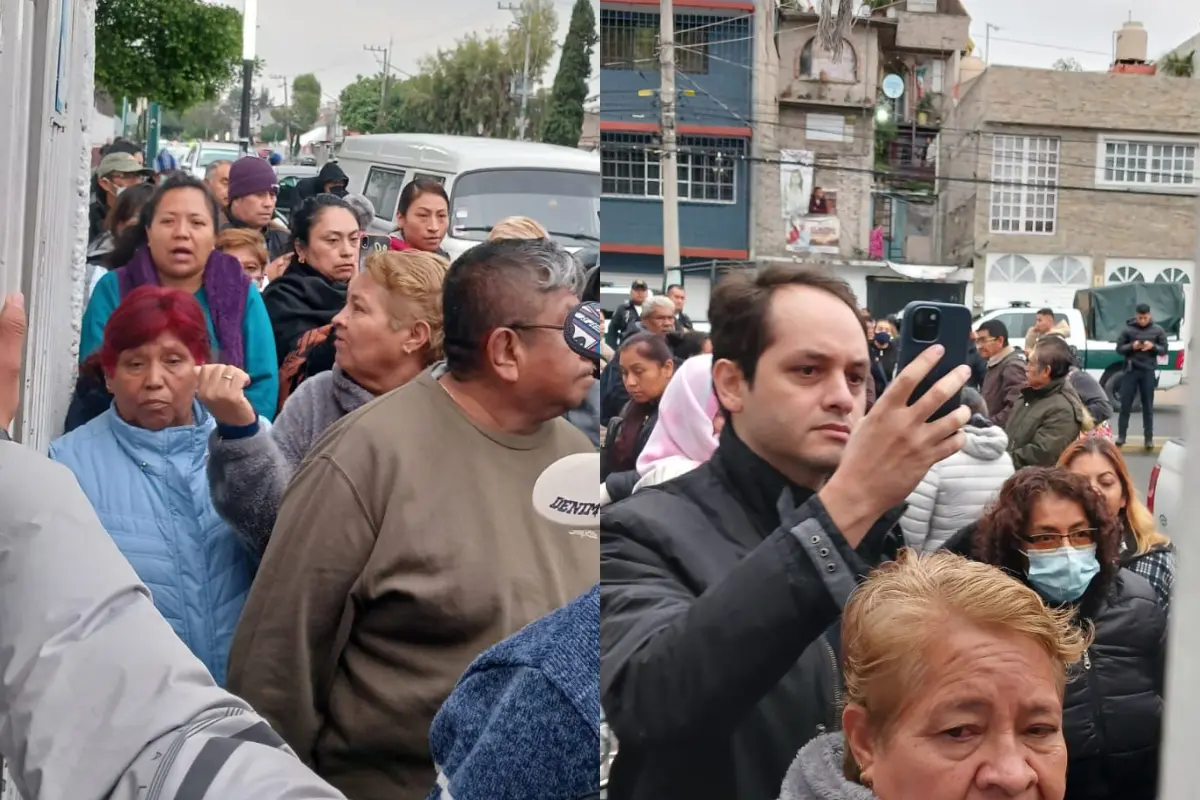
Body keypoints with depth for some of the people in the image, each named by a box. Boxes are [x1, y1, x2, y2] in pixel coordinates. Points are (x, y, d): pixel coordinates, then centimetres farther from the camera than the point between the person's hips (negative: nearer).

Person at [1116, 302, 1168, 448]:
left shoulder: (1158, 330, 2)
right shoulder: (1128, 329, 0)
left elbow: (1164, 350, 5)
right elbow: (1119, 348, 4)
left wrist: (1153, 347, -15)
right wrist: (1131, 346, -16)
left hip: (1148, 371, 0)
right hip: (1131, 371, 0)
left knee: (1148, 406, 5)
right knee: (1125, 404, 2)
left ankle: (1149, 438, 10)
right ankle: (1121, 436, 10)